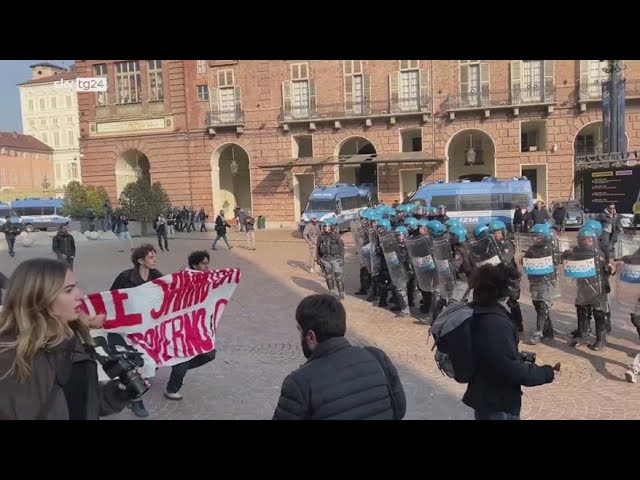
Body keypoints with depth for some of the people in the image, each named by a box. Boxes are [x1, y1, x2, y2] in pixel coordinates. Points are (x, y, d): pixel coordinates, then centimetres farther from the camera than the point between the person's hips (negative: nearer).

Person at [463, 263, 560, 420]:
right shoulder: (496, 324, -31)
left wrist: (520, 357, 13)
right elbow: (511, 369, -27)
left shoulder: (480, 313, 0)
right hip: (497, 403, -9)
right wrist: (546, 373, -15)